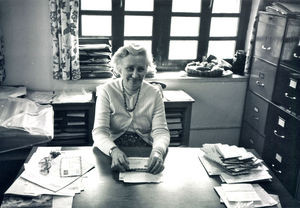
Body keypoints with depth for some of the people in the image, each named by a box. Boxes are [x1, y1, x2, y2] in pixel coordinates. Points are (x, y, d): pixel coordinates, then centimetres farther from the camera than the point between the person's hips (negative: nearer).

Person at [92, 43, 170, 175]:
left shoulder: (154, 94, 2)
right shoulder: (107, 91, -3)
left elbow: (160, 131, -6)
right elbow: (99, 131, -10)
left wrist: (158, 151, -28)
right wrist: (113, 151, -31)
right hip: (110, 152, -2)